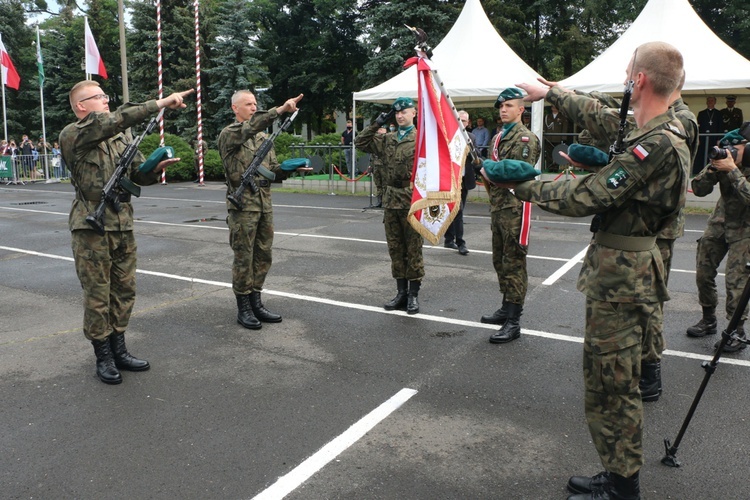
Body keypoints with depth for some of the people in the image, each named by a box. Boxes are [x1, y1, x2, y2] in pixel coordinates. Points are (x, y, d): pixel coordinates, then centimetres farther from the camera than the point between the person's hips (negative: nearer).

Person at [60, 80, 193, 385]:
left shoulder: (120, 138, 14)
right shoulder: (71, 135, -7)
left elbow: (139, 175, 13)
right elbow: (113, 121, -23)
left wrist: (154, 168, -11)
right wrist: (161, 103, -27)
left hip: (123, 225, 6)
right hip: (91, 226, -6)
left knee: (124, 291, 11)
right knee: (97, 295, 2)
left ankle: (118, 349, 24)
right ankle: (103, 357, 14)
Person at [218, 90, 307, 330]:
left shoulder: (262, 137, 16)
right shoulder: (228, 134, -6)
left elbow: (273, 167, 17)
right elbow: (249, 127, -27)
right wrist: (280, 109, -37)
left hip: (265, 203, 7)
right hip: (243, 204, -7)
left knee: (263, 255, 10)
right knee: (243, 257, 0)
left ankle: (256, 303, 22)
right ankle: (243, 308, 11)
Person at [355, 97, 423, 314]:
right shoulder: (387, 139, 12)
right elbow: (360, 142, 15)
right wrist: (376, 124, 5)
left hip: (412, 201, -5)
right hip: (391, 200, 6)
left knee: (413, 250, 2)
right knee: (395, 249, 11)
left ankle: (413, 295, 12)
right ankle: (401, 292, 21)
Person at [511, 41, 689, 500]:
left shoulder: (655, 144, -22)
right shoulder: (666, 128, 9)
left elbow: (586, 199, -22)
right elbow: (601, 116, 25)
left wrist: (524, 187, -8)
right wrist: (551, 93, 35)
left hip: (619, 272, -10)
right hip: (625, 265, 10)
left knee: (611, 382, 0)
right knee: (613, 377, 18)